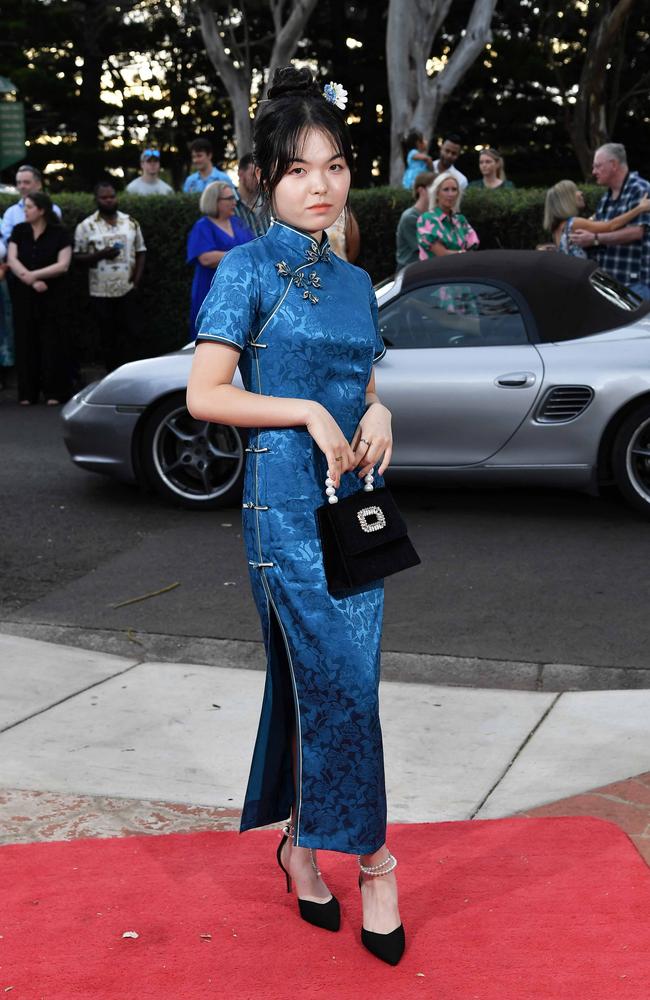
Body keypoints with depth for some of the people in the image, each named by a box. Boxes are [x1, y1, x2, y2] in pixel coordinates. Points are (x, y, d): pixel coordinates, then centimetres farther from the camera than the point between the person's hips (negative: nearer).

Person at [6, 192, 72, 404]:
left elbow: (63, 265, -9)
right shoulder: (19, 231, 7)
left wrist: (33, 274, -15)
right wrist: (32, 281, -14)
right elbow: (12, 260, -2)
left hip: (52, 295, -2)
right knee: (25, 341, 2)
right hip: (23, 295, 3)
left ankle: (54, 392, 3)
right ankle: (27, 392, 7)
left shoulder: (59, 234, -1)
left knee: (52, 342, -2)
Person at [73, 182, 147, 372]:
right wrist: (101, 254, -19)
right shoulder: (86, 226, -4)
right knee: (108, 337, 6)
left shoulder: (131, 223, 4)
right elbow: (78, 257, -3)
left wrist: (136, 280, -1)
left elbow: (140, 252, 10)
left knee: (130, 332, 2)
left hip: (127, 290, 2)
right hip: (101, 292, -2)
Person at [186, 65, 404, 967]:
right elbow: (203, 395, -10)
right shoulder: (249, 269, -6)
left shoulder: (355, 281, 13)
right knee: (339, 682, -6)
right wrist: (308, 413, -15)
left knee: (314, 681, 11)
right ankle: (372, 860, 8)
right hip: (287, 501, -6)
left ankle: (300, 839, 25)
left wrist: (376, 413, 0)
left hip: (354, 498, 6)